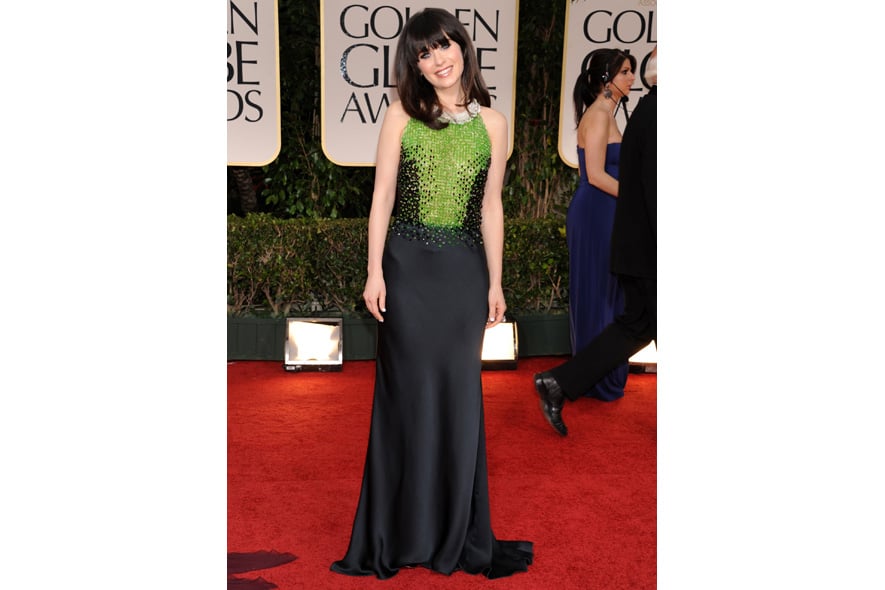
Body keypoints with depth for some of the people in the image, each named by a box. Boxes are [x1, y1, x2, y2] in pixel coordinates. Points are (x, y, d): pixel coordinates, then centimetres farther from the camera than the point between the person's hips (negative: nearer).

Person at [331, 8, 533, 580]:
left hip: (465, 269, 1)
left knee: (460, 393, 5)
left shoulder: (492, 122, 7)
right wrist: (374, 271, -5)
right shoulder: (403, 115, 3)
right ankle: (406, 531, 19)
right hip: (408, 265, -1)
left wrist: (495, 282, 6)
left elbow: (491, 206, 8)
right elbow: (383, 196, 1)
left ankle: (458, 535, 19)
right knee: (409, 393, 4)